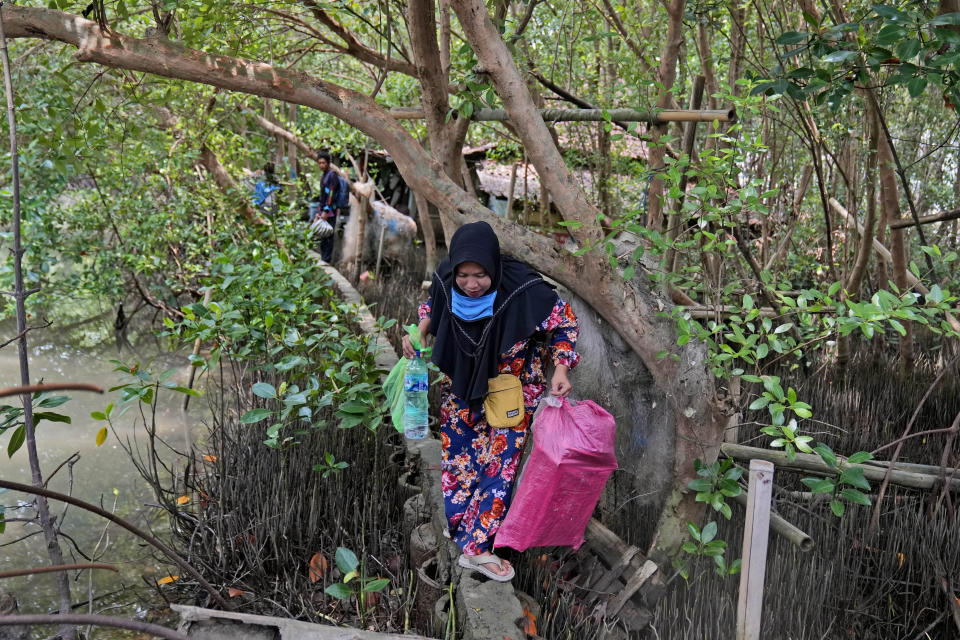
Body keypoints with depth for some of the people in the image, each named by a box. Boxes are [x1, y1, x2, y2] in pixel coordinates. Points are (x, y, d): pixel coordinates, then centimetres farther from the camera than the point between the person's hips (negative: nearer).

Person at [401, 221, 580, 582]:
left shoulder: (523, 291, -32)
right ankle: (460, 520, 40)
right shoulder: (446, 282, -20)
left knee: (499, 460, 1)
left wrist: (561, 368, -25)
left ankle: (476, 545, 13)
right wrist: (419, 332, -11)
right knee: (458, 453, 16)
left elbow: (564, 320, -16)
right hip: (462, 383, 3)